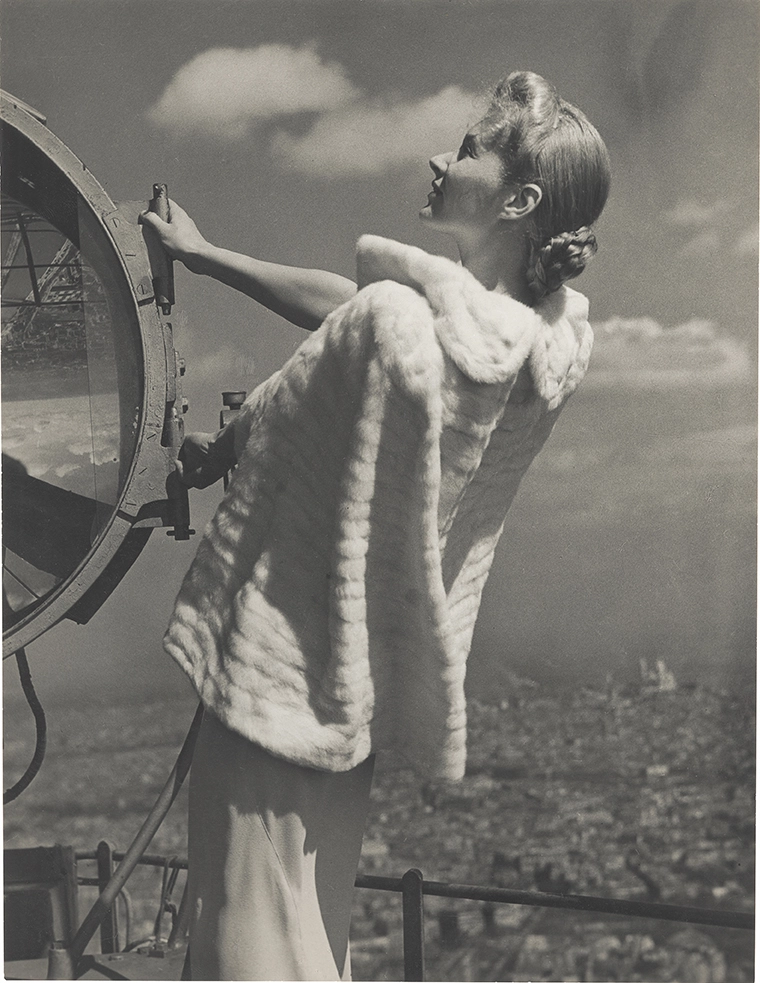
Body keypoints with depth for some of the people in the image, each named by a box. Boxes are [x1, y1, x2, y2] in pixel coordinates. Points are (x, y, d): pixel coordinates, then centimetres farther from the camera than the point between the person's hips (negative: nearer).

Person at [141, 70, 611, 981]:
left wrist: (203, 453, 15)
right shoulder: (553, 336, -5)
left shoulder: (391, 320, -28)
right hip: (364, 686, 8)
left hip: (281, 679, -7)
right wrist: (207, 255, 15)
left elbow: (248, 434, -8)